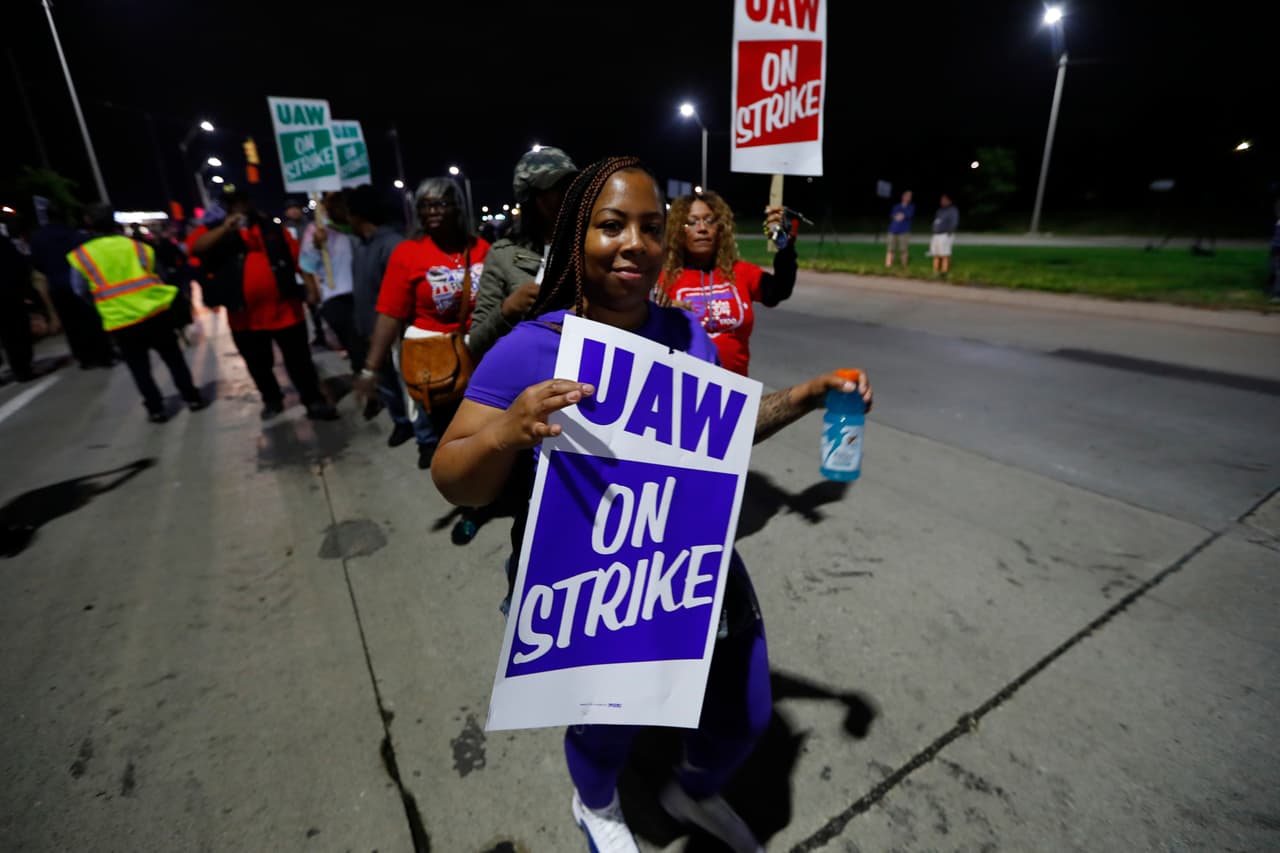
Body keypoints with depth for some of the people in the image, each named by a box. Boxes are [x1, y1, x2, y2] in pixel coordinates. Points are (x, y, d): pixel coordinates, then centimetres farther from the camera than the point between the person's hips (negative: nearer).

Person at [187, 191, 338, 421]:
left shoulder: (273, 229, 8)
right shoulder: (215, 230, 5)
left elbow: (298, 258, 7)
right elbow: (194, 247, -13)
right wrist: (225, 228, -22)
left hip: (284, 309, -1)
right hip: (245, 316, 1)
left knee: (299, 360, 3)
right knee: (258, 365, 14)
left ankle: (314, 402, 11)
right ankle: (272, 400, 33)